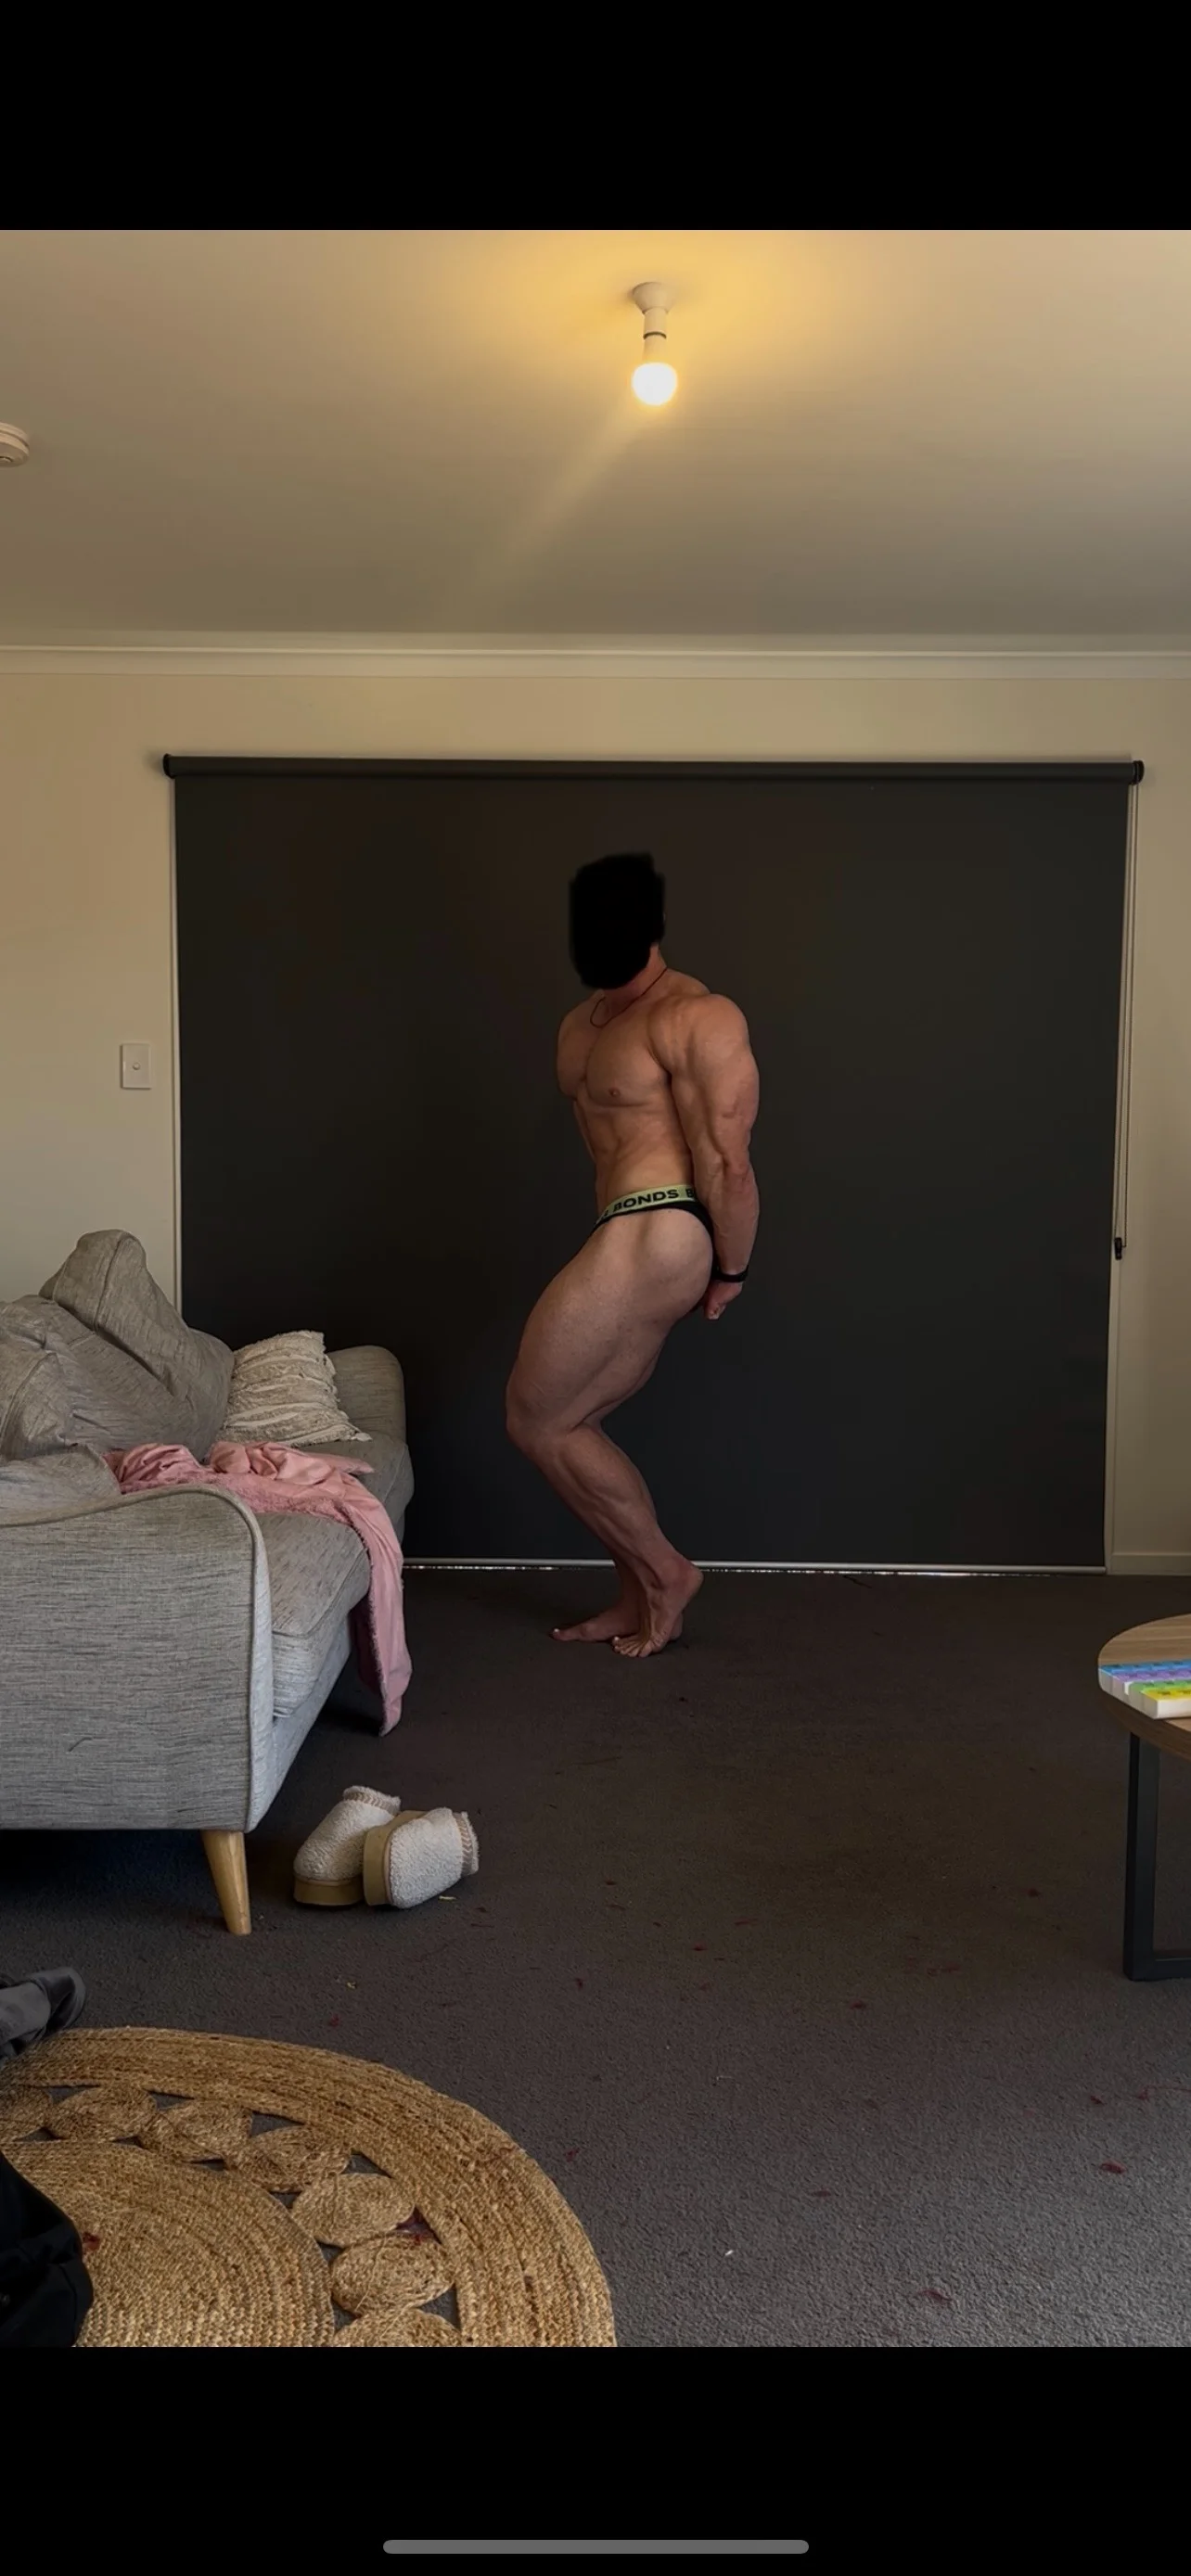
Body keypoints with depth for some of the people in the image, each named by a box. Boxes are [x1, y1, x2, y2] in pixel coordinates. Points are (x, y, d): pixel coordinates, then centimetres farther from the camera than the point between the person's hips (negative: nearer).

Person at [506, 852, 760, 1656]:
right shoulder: (580, 1027, 16)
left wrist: (731, 1271, -9)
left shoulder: (698, 1019, -13)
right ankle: (640, 1599, 24)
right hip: (630, 1242, 10)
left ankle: (666, 1572, 10)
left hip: (657, 1239, -10)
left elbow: (729, 1162, -16)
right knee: (569, 1425, 14)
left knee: (538, 1420, -2)